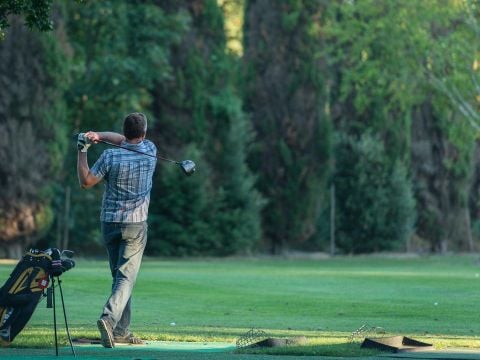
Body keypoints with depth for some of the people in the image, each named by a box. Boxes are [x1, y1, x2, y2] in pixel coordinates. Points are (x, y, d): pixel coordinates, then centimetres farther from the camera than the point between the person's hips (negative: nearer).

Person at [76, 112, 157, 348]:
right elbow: (127, 141, 13)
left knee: (119, 276, 13)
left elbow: (85, 182, -2)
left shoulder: (110, 156, -9)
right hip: (135, 223, -2)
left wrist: (82, 151, 1)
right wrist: (99, 136, 0)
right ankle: (109, 317, -31)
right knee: (126, 277, -7)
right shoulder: (150, 151, -3)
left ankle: (121, 331, 12)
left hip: (109, 222, 2)